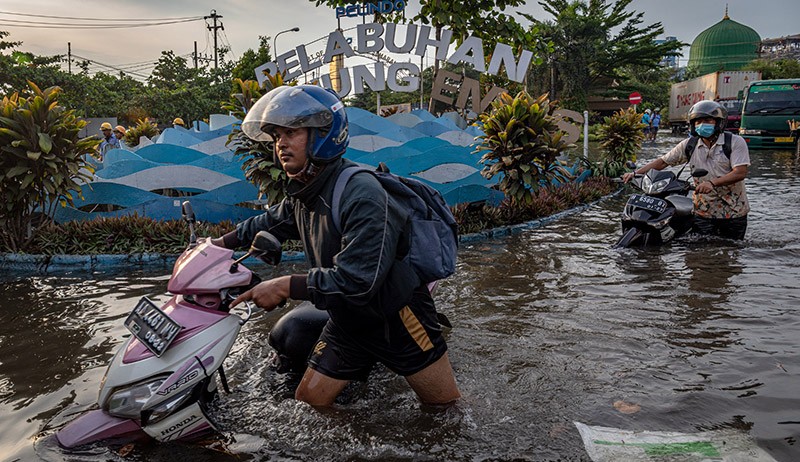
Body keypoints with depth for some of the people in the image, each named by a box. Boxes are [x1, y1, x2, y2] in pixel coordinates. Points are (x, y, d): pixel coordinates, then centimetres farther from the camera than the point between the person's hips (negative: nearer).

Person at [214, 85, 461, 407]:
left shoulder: (361, 193, -27)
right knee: (307, 404, 9)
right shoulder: (302, 194, 1)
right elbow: (271, 222, 24)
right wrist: (221, 243, 20)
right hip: (347, 323, 8)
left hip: (398, 320, -7)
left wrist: (285, 287, -28)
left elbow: (357, 279, -33)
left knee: (449, 408, 6)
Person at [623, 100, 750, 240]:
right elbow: (663, 161, 5)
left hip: (733, 213, -2)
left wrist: (712, 183, -32)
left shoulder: (735, 142, -6)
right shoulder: (689, 145, 3)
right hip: (703, 213, 2)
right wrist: (635, 173, -8)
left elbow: (740, 172, -17)